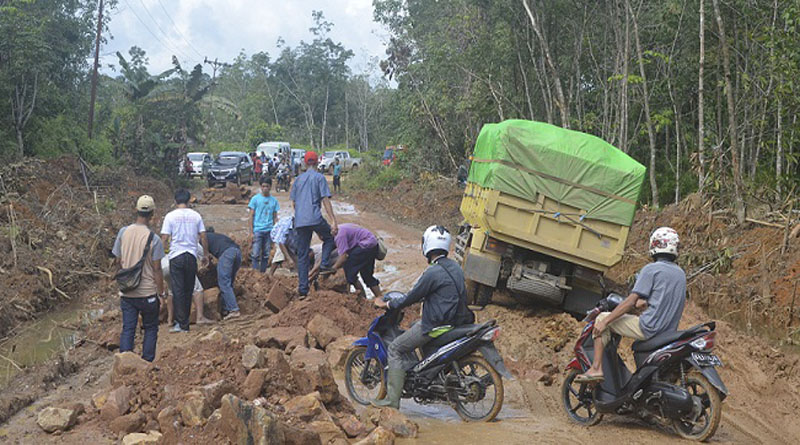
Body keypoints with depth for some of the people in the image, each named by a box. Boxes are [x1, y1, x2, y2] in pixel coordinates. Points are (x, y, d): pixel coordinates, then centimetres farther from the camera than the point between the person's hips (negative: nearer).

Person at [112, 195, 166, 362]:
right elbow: (157, 270, -12)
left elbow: (118, 261, 7)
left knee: (127, 329, 9)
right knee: (150, 329, 13)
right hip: (148, 293, -3)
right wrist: (161, 294, -4)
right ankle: (147, 363, 15)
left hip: (127, 292, 3)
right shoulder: (154, 239, -14)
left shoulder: (123, 232, -2)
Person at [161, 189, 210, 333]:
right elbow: (203, 237, 5)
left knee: (178, 290, 1)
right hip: (192, 256, 3)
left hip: (176, 256, -3)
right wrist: (206, 255, 16)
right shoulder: (196, 216, 3)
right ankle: (185, 322, 18)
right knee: (188, 290, 11)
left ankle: (182, 323, -2)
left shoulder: (170, 216, -4)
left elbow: (164, 238, -6)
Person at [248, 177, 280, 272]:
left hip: (269, 231, 3)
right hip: (257, 230, -3)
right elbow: (251, 216, 2)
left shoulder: (274, 200, 10)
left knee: (266, 255, 6)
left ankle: (263, 273, 13)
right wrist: (251, 232, -4)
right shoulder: (255, 199, 2)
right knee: (256, 254, -7)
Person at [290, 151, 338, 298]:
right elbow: (325, 200, -7)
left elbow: (293, 202, 19)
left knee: (302, 255, 7)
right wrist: (334, 221, -10)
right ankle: (325, 264, 1)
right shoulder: (319, 177, 2)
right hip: (315, 218, -5)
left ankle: (302, 289, 5)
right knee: (330, 237, 21)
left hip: (299, 221, 5)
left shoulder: (298, 179, 18)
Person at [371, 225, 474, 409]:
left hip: (436, 324, -9)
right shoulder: (455, 267, 9)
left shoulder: (432, 273, -18)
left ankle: (392, 399, -2)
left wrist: (387, 304, 2)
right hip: (456, 320, 9)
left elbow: (413, 297, -12)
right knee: (414, 327, 33)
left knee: (395, 349, 1)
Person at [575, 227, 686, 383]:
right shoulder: (681, 273, 13)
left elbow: (630, 301, -14)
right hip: (670, 332, 8)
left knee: (602, 318, 1)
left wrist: (605, 322, -11)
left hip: (649, 328, -8)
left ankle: (596, 368, -7)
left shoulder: (651, 269, -9)